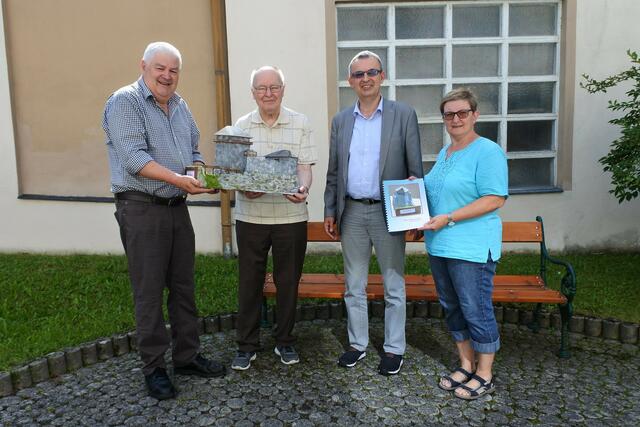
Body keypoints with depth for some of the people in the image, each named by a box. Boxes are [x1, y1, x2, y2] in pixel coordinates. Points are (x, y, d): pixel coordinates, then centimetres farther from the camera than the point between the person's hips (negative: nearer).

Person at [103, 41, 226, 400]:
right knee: (149, 291, 1)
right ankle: (154, 367, 16)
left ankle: (187, 356, 26)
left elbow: (193, 151, 20)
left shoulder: (180, 106, 14)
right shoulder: (125, 102, -7)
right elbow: (133, 157, -19)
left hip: (178, 207, 7)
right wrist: (177, 179, -27)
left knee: (183, 286, 12)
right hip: (142, 209, -7)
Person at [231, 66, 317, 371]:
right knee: (249, 282, 7)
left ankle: (285, 342, 27)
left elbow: (305, 167, -2)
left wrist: (303, 190, -24)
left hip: (290, 216, 0)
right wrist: (243, 188, -17)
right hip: (250, 216, 1)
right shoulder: (241, 126, 7)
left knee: (288, 282, 9)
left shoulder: (300, 124, 3)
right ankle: (246, 345, 22)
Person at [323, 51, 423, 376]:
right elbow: (333, 172, 12)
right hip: (351, 213, 4)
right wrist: (330, 211, 8)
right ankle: (357, 344, 29)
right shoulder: (341, 121, 9)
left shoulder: (403, 115, -1)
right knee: (353, 287, 13)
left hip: (388, 213, -3)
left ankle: (394, 348, 22)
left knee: (394, 287, 7)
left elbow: (415, 169, -2)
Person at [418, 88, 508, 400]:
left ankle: (484, 375, 19)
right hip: (439, 245, 8)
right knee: (452, 307, 15)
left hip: (471, 248, -8)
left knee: (476, 310, 2)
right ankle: (466, 365, 31)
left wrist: (448, 218, -21)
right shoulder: (444, 153, 15)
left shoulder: (487, 151, -11)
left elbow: (496, 199, -18)